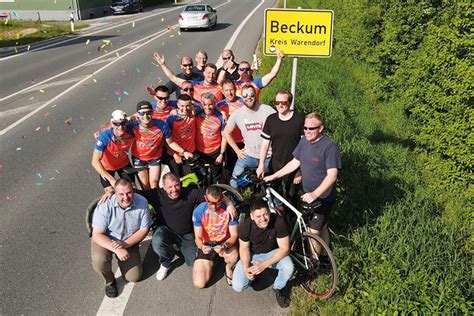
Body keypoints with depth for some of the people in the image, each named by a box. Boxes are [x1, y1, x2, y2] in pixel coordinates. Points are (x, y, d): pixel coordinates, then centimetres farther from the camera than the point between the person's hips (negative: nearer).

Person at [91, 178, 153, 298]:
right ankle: (109, 281, 2)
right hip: (104, 240, -2)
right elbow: (97, 235, -24)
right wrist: (117, 249, -36)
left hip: (129, 242, 2)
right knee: (99, 261, -32)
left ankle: (121, 259, 29)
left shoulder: (142, 202, -21)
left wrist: (125, 244, -24)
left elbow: (144, 230, -11)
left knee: (134, 277, -2)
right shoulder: (105, 205, -27)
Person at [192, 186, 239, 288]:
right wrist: (202, 247, -35)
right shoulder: (198, 211, -18)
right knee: (199, 284, -11)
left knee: (233, 255, -38)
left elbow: (234, 235, -15)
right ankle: (210, 262, 22)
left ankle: (228, 268, 2)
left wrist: (225, 246, -36)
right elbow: (198, 237, -11)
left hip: (225, 242, -1)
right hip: (206, 244, 1)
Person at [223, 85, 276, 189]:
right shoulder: (237, 114, -5)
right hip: (248, 156, 2)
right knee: (234, 182, 2)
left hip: (268, 157, -1)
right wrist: (237, 150, 3)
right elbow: (226, 132, 8)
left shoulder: (268, 110, -12)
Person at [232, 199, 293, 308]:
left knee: (289, 267, -32)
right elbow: (244, 248, -9)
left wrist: (265, 264, -34)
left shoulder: (279, 221, -30)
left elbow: (284, 248, -24)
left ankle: (278, 288, 3)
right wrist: (246, 268, -26)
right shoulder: (245, 226, -25)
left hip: (272, 253, 0)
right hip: (252, 254, 0)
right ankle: (254, 274, 17)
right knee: (238, 286, -18)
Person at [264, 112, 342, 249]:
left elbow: (332, 175, -27)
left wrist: (315, 194, -36)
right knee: (322, 228, 22)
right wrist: (273, 176, 5)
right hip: (307, 195, 7)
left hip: (322, 197, -7)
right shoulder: (304, 140, 0)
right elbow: (294, 162, 8)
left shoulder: (329, 146, -22)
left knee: (313, 232, -4)